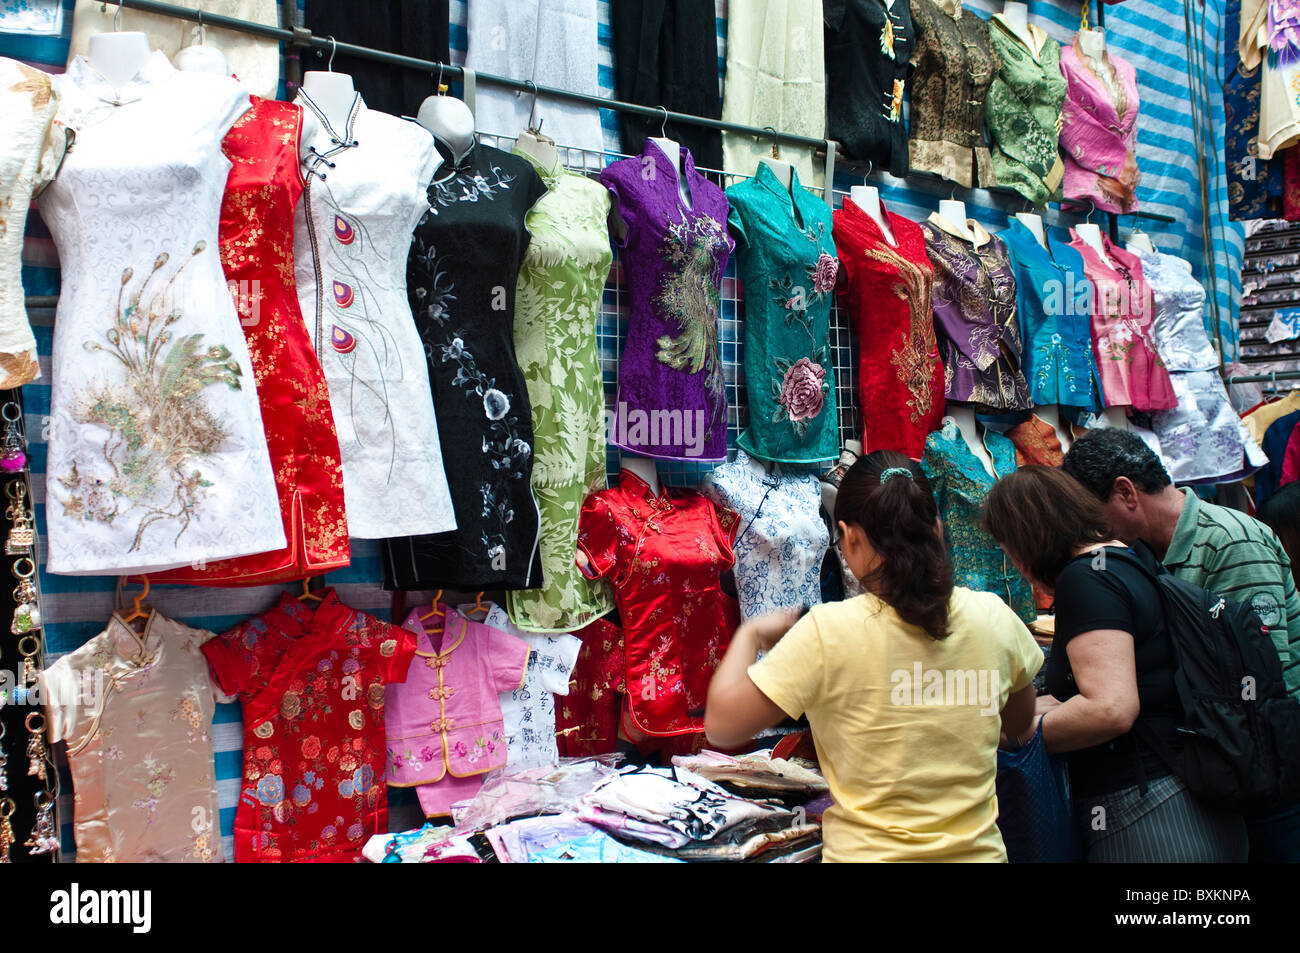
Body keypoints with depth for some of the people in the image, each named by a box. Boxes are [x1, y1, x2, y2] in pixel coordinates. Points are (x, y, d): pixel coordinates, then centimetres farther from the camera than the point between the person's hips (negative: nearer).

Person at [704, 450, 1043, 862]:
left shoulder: (827, 632, -23)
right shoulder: (994, 619, -9)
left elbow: (721, 725, -15)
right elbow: (1019, 723, 9)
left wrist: (750, 634, -1)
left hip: (867, 851, -3)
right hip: (978, 849, 4)